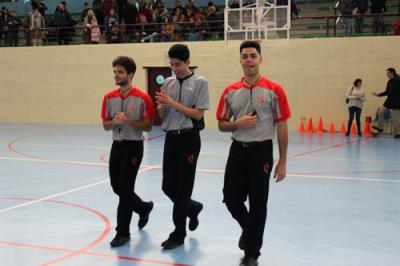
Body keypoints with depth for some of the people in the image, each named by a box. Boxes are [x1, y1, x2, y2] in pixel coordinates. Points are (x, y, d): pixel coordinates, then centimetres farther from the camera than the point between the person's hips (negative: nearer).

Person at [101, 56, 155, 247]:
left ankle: (123, 232, 6)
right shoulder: (109, 98, 5)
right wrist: (114, 121, -13)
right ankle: (144, 208, 39)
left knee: (125, 189, -6)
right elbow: (105, 125, 8)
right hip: (117, 145, 6)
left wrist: (128, 120, -22)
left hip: (133, 146, -6)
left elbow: (148, 126, -9)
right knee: (116, 187, 13)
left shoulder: (142, 98, -11)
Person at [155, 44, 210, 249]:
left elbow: (198, 114, -11)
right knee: (168, 186, 9)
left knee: (183, 187, -1)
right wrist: (161, 105, -10)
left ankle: (179, 234, 10)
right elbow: (162, 115, 12)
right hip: (171, 138, 6)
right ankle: (192, 208, 37)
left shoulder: (199, 82, -5)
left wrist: (173, 103, -15)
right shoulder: (168, 83, 10)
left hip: (189, 138, -5)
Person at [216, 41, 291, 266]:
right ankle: (249, 229, 39)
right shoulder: (230, 91, 5)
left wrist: (282, 162, -6)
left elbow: (282, 126, -4)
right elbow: (222, 125, 10)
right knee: (231, 199, 6)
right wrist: (238, 123, -13)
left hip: (261, 150, -3)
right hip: (237, 150, 3)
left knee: (258, 204, 2)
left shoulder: (274, 90, -5)